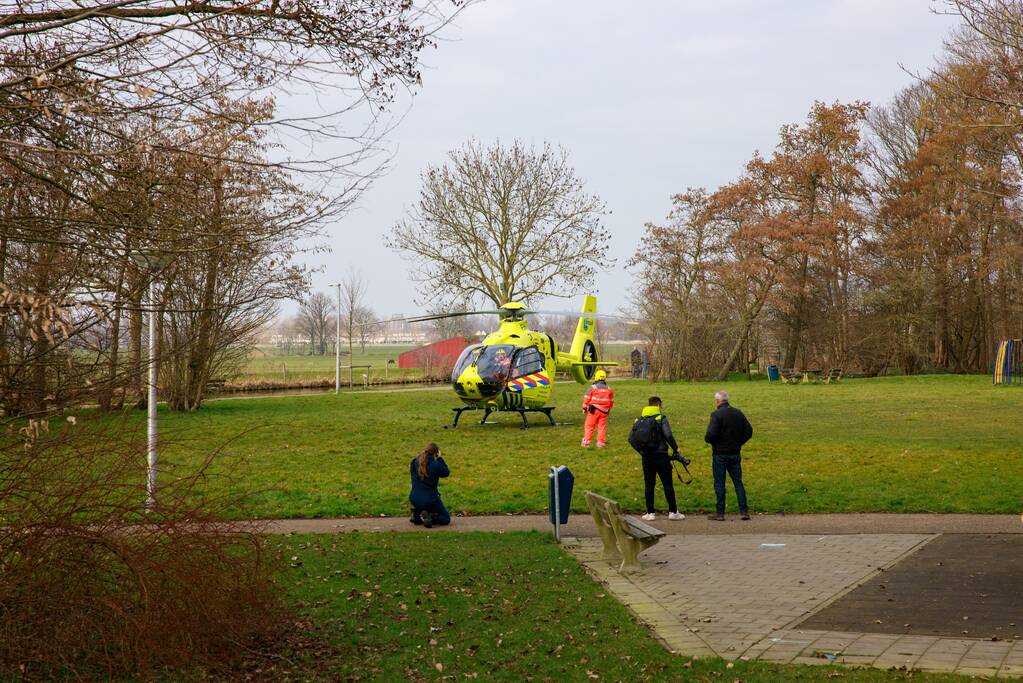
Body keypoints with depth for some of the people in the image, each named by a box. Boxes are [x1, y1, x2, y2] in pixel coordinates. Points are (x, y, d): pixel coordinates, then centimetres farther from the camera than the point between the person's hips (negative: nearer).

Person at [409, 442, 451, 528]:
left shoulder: (415, 462, -2)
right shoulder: (436, 465, -16)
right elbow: (446, 472, 3)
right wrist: (440, 459, 6)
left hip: (414, 499, 5)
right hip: (430, 500, -5)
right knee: (446, 519, 15)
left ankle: (417, 513, 18)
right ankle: (430, 517, -15)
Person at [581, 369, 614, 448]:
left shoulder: (593, 388, -7)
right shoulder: (609, 389, 7)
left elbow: (587, 399, -2)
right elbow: (611, 401, 15)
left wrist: (584, 408, 11)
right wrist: (609, 409, 29)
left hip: (593, 410, -3)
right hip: (604, 411, 3)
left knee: (589, 426, 3)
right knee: (602, 427, 9)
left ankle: (586, 442, 2)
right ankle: (601, 442, 7)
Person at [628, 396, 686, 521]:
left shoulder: (639, 419, 6)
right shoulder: (661, 418, -6)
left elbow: (631, 438, 2)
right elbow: (668, 435, -17)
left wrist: (640, 450, 12)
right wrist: (675, 448, -4)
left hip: (646, 457, 4)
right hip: (660, 456, -4)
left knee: (648, 485, 9)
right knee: (667, 484, 3)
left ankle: (650, 513, 9)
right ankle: (673, 512, 7)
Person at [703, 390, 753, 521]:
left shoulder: (716, 415, -14)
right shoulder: (738, 413, 5)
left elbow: (711, 434, -23)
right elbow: (749, 431, 7)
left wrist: (707, 439, -2)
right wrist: (738, 443, 14)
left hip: (720, 455, -5)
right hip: (735, 454, 5)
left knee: (719, 484, 2)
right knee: (738, 482, 11)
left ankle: (720, 513, 5)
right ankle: (744, 511, 8)